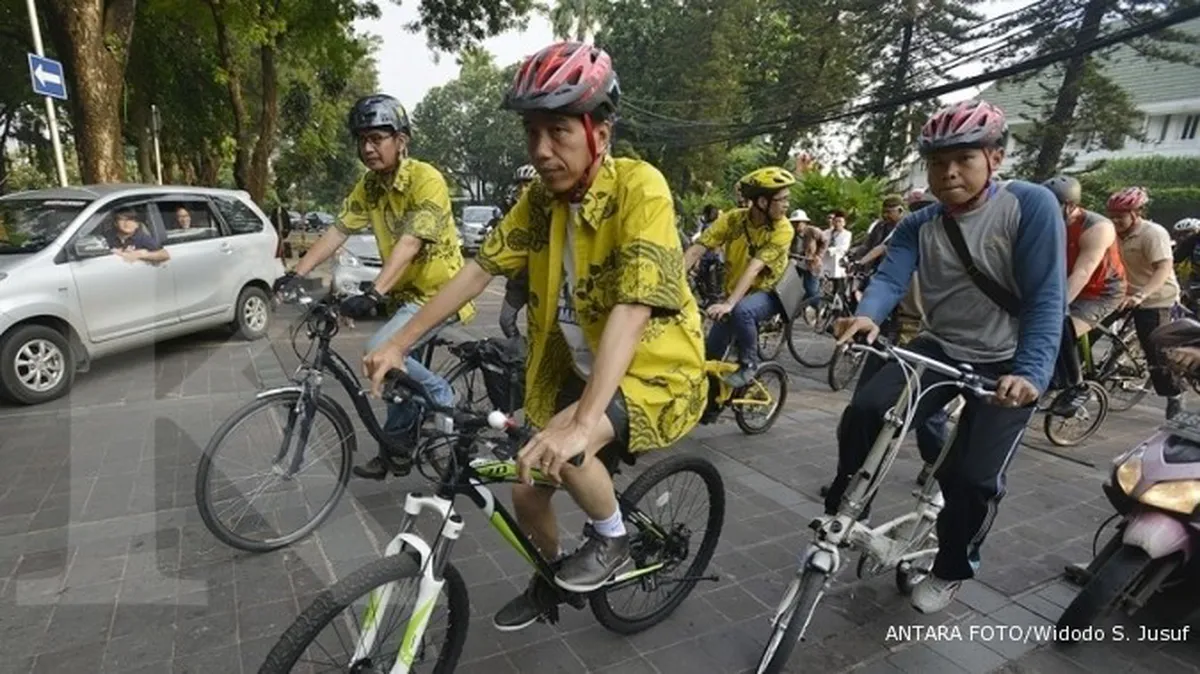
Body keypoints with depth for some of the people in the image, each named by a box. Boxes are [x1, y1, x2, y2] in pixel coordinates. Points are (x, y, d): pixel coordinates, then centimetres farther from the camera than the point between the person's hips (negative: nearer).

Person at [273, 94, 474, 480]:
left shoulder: (426, 180, -20)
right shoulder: (368, 186, 2)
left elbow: (409, 243, -31)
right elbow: (337, 232, 0)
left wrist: (374, 293, -40)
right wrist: (296, 274, -11)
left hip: (440, 292, -7)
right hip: (408, 293, 8)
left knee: (380, 351, -23)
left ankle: (443, 398, -1)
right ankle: (396, 450, 31)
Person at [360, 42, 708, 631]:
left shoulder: (639, 188, -23)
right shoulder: (541, 196, -3)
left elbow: (632, 306, -35)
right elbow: (480, 268, -1)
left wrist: (582, 422, -44)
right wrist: (399, 344, -5)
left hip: (659, 373, -6)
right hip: (576, 371, 7)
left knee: (563, 450, -31)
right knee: (527, 495, 9)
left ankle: (611, 537, 2)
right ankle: (553, 581, 41)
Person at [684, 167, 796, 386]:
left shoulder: (783, 229, -22)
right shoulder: (733, 219, -16)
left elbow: (753, 269, -34)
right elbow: (695, 251, -22)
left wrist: (729, 304, -46)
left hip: (767, 293, -3)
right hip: (735, 293, 3)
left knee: (741, 311, -37)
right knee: (710, 355, -1)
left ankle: (749, 364, -14)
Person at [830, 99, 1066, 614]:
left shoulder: (1031, 206, -13)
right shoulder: (917, 226, -1)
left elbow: (1046, 298, -19)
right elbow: (890, 276, -16)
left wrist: (1031, 373, -33)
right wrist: (867, 316, -39)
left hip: (1005, 363, -3)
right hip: (938, 348, 3)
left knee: (973, 477, -11)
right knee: (864, 412, -22)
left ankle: (951, 568, 19)